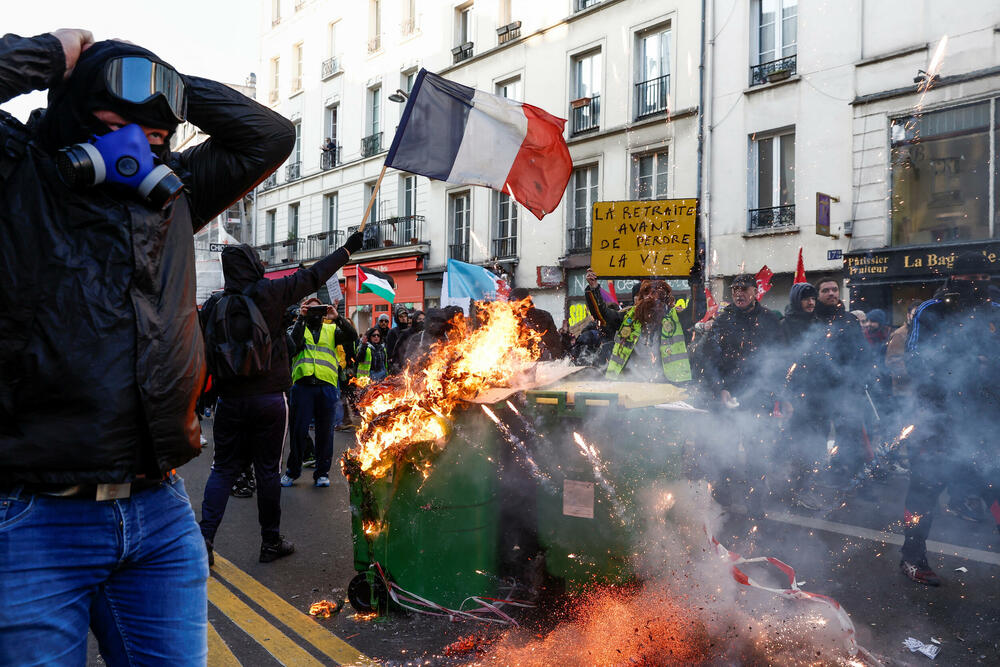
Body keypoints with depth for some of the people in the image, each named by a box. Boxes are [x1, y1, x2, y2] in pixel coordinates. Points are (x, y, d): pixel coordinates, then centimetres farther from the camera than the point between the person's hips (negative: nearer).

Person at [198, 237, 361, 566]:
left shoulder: (214, 305, 1)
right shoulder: (268, 293, -9)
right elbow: (313, 276, -2)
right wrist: (347, 249, 9)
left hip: (229, 400, 3)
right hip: (269, 399, -3)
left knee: (223, 468, 13)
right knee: (268, 470, 6)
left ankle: (204, 538, 4)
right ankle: (271, 542, 18)